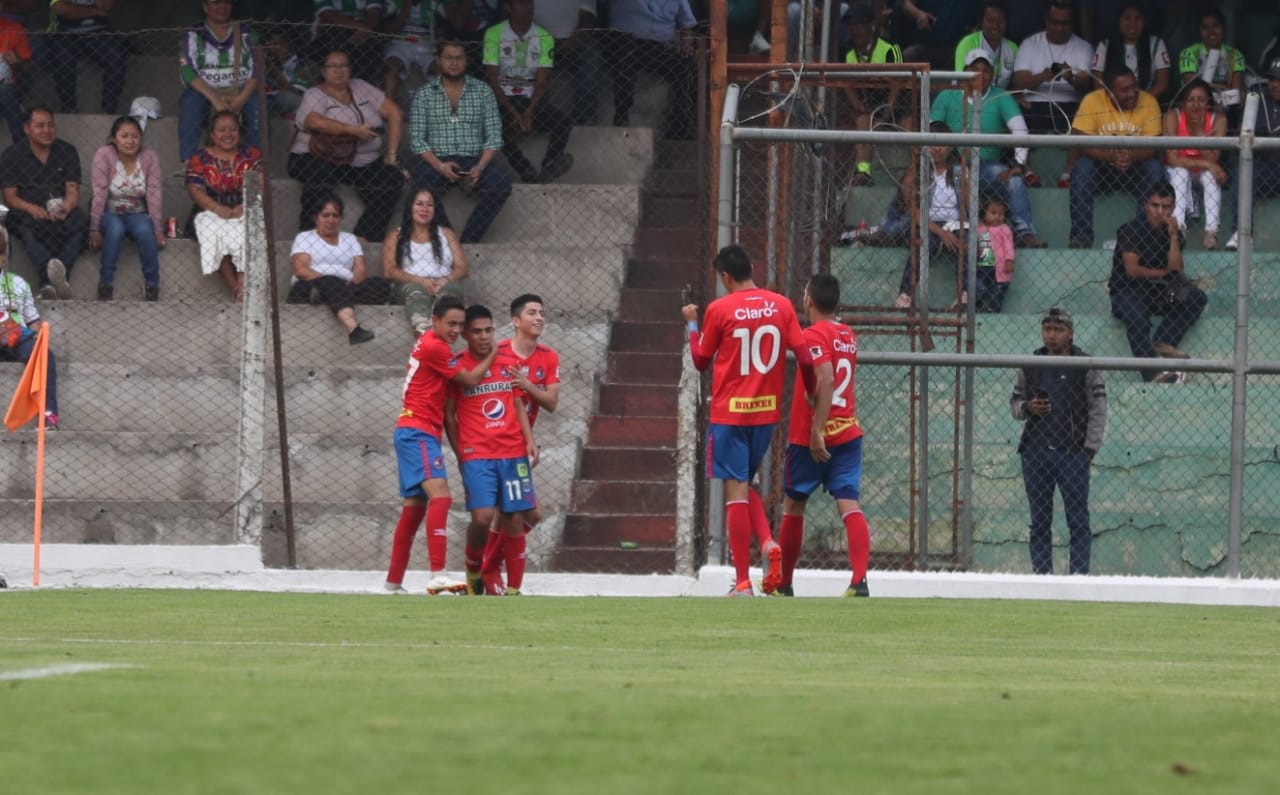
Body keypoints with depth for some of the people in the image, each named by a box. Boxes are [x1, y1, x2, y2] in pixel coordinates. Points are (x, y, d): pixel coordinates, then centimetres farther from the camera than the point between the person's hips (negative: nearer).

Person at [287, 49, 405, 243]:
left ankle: (365, 237, -22)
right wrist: (354, 131, -25)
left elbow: (394, 113, 13)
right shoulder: (314, 95, 0)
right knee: (321, 176, -39)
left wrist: (391, 153, 1)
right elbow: (314, 122, -24)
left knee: (393, 179, -20)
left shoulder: (360, 88, 15)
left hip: (365, 163, 5)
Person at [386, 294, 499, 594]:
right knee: (440, 496, -24)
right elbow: (470, 379, -5)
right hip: (418, 431, -11)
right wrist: (493, 354, 8)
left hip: (416, 433, 11)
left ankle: (394, 581, 21)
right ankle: (438, 575, -38)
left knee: (415, 507, 14)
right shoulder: (434, 348, -12)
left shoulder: (429, 343, 16)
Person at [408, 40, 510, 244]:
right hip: (436, 161, -1)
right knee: (422, 182, -37)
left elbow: (494, 136, 7)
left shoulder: (483, 90, 12)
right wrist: (439, 166, -16)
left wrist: (480, 167, -12)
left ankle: (467, 241, -25)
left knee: (502, 183, -30)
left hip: (474, 161, 1)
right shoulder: (425, 94, 10)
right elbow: (417, 140, 2)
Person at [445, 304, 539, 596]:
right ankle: (473, 569, 9)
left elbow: (519, 405, 16)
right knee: (483, 516, -18)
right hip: (477, 455, -3)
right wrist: (460, 453, -2)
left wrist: (530, 441, 3)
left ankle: (514, 589, 7)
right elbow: (449, 415, 4)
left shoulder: (509, 363, 11)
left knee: (514, 520, 0)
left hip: (513, 453, 3)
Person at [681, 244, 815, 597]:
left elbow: (701, 360, 5)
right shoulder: (781, 306, 1)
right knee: (744, 484, 21)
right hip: (767, 410, 4)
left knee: (735, 490, -2)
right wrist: (812, 397, 12)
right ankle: (768, 544, -5)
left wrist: (692, 324, 20)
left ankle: (743, 582, -4)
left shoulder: (720, 310, -7)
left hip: (729, 412, -4)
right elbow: (805, 359, -3)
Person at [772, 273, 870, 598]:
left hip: (811, 438, -5)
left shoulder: (814, 335, -11)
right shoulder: (848, 336, 12)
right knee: (850, 506, -7)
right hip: (848, 433, 5)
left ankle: (783, 583, 25)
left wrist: (816, 431, -25)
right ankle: (859, 580, -26)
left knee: (793, 507, 12)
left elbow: (826, 380, -23)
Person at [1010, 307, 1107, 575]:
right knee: (1039, 521, 5)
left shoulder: (1085, 366, 1)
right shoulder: (1030, 366, 12)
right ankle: (1042, 576, 8)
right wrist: (1027, 408, -5)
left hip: (1072, 452, -4)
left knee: (1078, 520, -5)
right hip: (1035, 450, 4)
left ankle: (1079, 575, -5)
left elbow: (1098, 409, -1)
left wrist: (1089, 449, -8)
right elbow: (1014, 402, 19)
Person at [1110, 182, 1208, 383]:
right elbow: (1132, 270, -13)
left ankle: (1163, 342, -28)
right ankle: (1153, 373, -50)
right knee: (1137, 319, -37)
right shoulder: (1132, 230, -5)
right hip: (1126, 291, -5)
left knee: (1197, 298, -17)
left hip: (1158, 293, 5)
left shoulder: (1173, 233, 7)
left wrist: (1173, 237, -12)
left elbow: (1176, 271, -6)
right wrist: (1164, 274, -6)